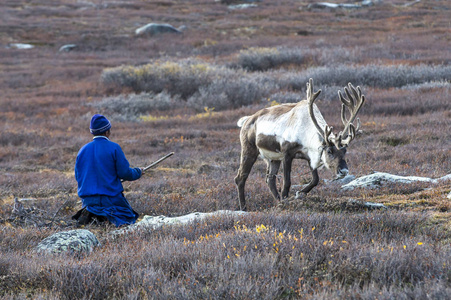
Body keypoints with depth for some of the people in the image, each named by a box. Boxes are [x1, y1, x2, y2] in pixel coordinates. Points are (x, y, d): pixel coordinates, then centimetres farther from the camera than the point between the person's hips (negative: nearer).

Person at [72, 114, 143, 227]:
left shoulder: (83, 150, 5)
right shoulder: (114, 148, -9)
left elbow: (77, 176, 13)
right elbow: (125, 173, -9)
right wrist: (138, 172, 12)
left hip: (88, 199, 5)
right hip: (111, 197, -5)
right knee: (129, 216, 11)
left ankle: (88, 213, -6)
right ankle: (106, 216, -19)